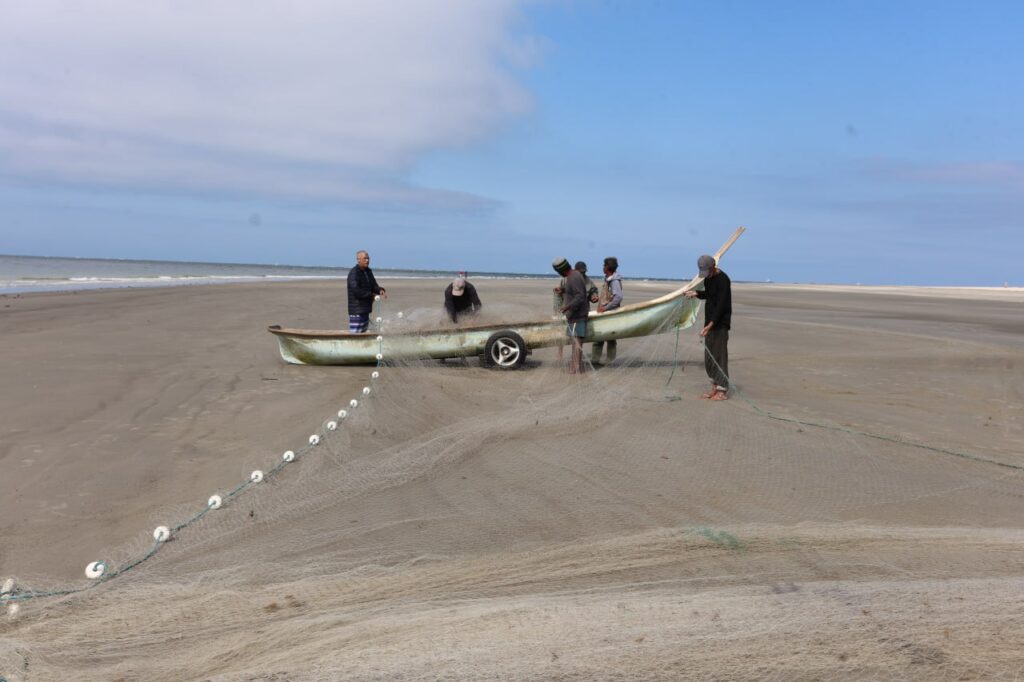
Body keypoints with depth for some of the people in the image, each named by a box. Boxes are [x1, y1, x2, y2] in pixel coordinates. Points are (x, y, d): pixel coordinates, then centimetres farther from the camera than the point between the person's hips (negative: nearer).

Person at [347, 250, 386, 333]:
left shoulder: (368, 271, 14)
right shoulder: (353, 273, -14)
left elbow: (374, 285, 13)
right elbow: (356, 291, -24)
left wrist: (380, 290, -10)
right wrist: (371, 295, -21)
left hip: (365, 309, 9)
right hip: (356, 311, -9)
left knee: (363, 332, 15)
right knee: (355, 333, -10)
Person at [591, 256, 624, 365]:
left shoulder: (615, 281, -17)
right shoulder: (607, 279, 11)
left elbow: (618, 297, -27)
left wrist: (606, 308, -24)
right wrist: (599, 298, 9)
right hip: (603, 313, 9)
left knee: (610, 338, 1)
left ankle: (610, 361, 8)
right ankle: (595, 359, 15)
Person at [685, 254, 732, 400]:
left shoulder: (723, 280, -18)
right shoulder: (708, 278, 9)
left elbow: (721, 305, -23)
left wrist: (710, 325, -30)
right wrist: (696, 294, 8)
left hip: (720, 324, -9)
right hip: (710, 322, 9)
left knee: (719, 356, -7)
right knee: (708, 357, 11)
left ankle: (723, 391, -2)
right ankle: (714, 387, 20)